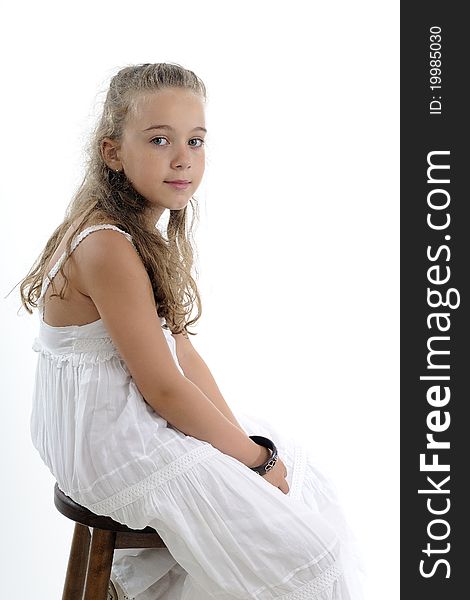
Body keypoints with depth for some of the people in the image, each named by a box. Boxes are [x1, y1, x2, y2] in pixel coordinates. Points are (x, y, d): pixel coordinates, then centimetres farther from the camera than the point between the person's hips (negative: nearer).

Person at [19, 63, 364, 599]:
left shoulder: (144, 232, 6)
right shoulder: (109, 249, -26)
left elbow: (181, 347, 6)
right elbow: (163, 389, -23)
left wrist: (240, 436, -2)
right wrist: (252, 455, -12)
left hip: (140, 418, 9)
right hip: (117, 445, -9)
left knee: (290, 467, 17)